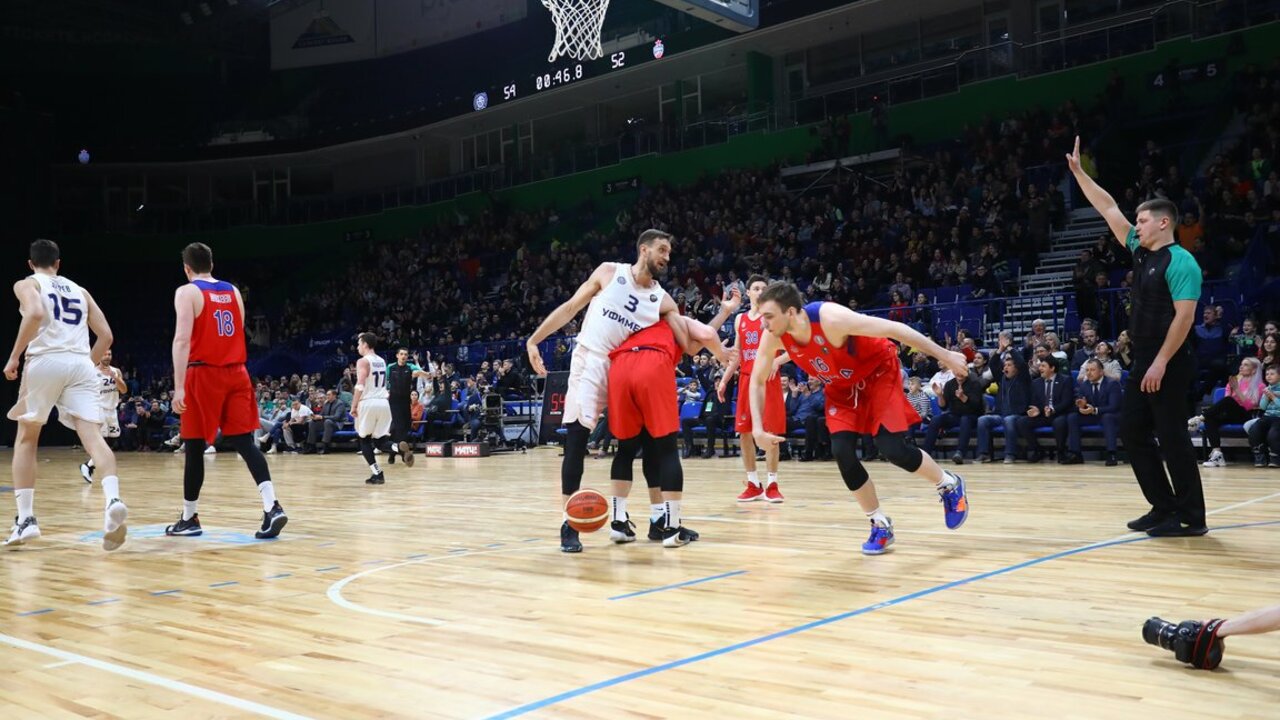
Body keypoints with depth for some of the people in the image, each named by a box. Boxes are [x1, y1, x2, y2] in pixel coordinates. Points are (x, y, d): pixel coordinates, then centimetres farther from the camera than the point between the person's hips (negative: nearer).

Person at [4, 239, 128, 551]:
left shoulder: (26, 284, 12)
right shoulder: (80, 290, 26)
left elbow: (36, 314, -11)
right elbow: (106, 335, 19)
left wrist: (14, 356, -6)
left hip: (46, 361, -3)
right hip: (81, 363, 3)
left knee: (26, 439, 15)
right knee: (93, 436, -11)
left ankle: (25, 519, 9)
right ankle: (113, 500, -37)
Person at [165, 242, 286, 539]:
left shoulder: (187, 292, -4)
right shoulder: (234, 292, 14)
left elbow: (182, 340, -15)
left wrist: (179, 387, -18)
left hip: (204, 375, -4)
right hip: (236, 373, 5)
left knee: (194, 448, 6)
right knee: (245, 443, 0)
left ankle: (189, 519, 16)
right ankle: (272, 507, -16)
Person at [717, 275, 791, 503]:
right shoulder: (740, 320, 12)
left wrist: (777, 361, -24)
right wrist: (724, 380, 11)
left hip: (768, 380, -5)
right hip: (746, 380, 5)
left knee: (770, 432, -5)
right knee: (744, 432, 4)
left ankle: (772, 484, 2)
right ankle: (753, 484, 13)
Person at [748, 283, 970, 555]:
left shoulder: (831, 319, -37)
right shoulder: (773, 337, -20)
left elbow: (894, 328, -30)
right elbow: (757, 381, -5)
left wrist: (944, 355, -25)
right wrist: (758, 428, -17)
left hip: (878, 371, -5)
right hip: (842, 386, 5)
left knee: (891, 448, -14)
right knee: (841, 452, -9)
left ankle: (949, 485, 15)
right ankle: (881, 525, 8)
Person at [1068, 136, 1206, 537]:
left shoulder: (1180, 262, -12)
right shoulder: (1141, 251, 11)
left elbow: (1185, 316, -19)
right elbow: (1109, 210, 16)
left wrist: (1161, 363, -22)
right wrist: (1079, 173, 14)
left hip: (1168, 365, -9)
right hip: (1143, 361, 9)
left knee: (1172, 437, -5)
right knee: (1132, 432, 10)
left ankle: (1191, 517, 3)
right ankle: (1164, 508, 17)